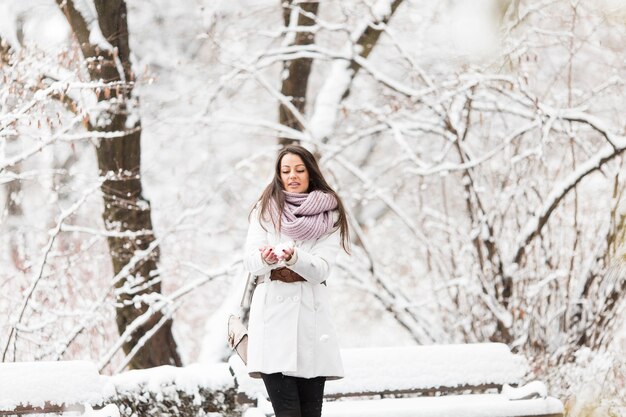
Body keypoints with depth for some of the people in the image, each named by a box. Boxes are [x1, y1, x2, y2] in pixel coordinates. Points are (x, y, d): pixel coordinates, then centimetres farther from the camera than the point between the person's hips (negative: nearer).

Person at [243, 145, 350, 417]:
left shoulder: (329, 217, 9)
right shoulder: (265, 210, 11)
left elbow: (321, 270, -4)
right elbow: (250, 261, 0)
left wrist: (293, 257, -25)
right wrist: (265, 258, -24)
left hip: (311, 312, 1)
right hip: (272, 311, -1)